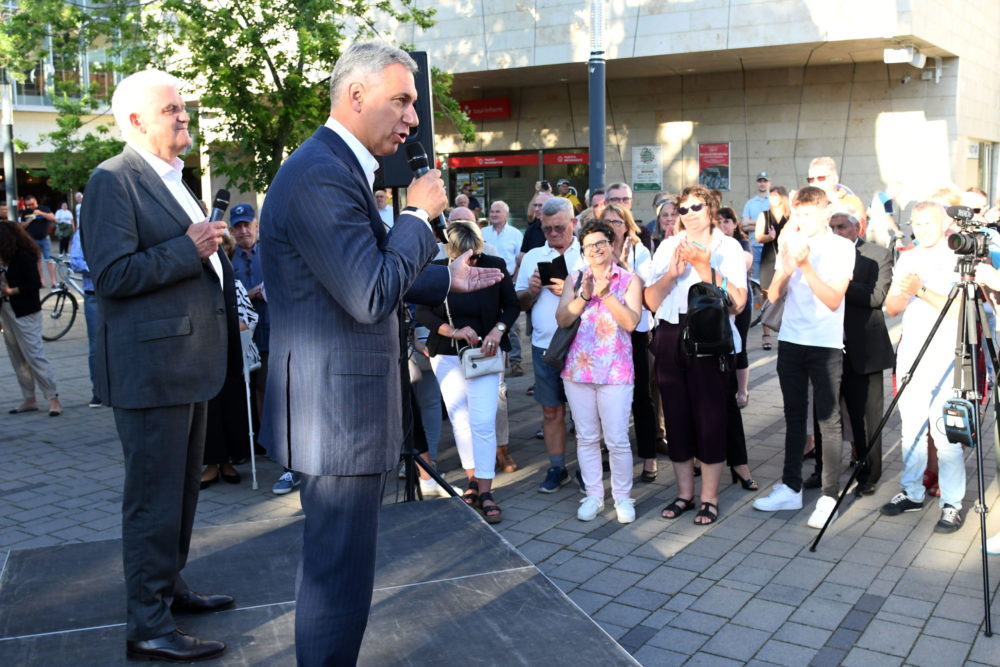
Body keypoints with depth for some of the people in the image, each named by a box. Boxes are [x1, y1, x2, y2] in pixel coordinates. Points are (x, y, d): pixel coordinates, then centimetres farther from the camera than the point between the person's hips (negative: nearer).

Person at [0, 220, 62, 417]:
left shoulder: (24, 256, -13)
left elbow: (35, 285, -18)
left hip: (25, 313, -9)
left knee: (34, 356, -8)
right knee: (17, 358, 10)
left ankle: (53, 399, -5)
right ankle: (28, 399, 17)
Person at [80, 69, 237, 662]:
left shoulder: (174, 180, 18)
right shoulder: (114, 180, -12)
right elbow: (112, 275, -21)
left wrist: (214, 252, 14)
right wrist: (188, 248, -21)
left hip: (189, 361, 10)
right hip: (151, 364, -9)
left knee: (182, 489, 19)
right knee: (155, 496, -3)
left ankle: (171, 587, 34)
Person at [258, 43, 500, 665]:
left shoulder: (339, 167, 14)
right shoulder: (321, 174, -21)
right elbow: (370, 297, -26)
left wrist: (447, 280, 21)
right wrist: (420, 215, -15)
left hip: (344, 404, 11)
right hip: (339, 409, -11)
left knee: (340, 564, 24)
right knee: (340, 573, 2)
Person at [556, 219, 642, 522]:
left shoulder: (629, 280, 1)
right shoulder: (575, 279, 9)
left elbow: (631, 322, -10)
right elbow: (562, 319, -2)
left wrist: (605, 293, -16)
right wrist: (585, 295, -14)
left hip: (615, 370, -3)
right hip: (578, 368, 3)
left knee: (617, 439, -2)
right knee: (586, 437, 10)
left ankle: (623, 497, 14)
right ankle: (593, 496, 21)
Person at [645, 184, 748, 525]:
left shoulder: (728, 247, 1)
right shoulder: (668, 246, 9)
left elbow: (738, 302, -13)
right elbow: (652, 301, 1)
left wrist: (704, 267, -18)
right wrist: (672, 273, -14)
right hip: (671, 340, 3)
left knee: (710, 419, 0)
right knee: (676, 418, 9)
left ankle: (709, 498, 14)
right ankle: (684, 493, 23)